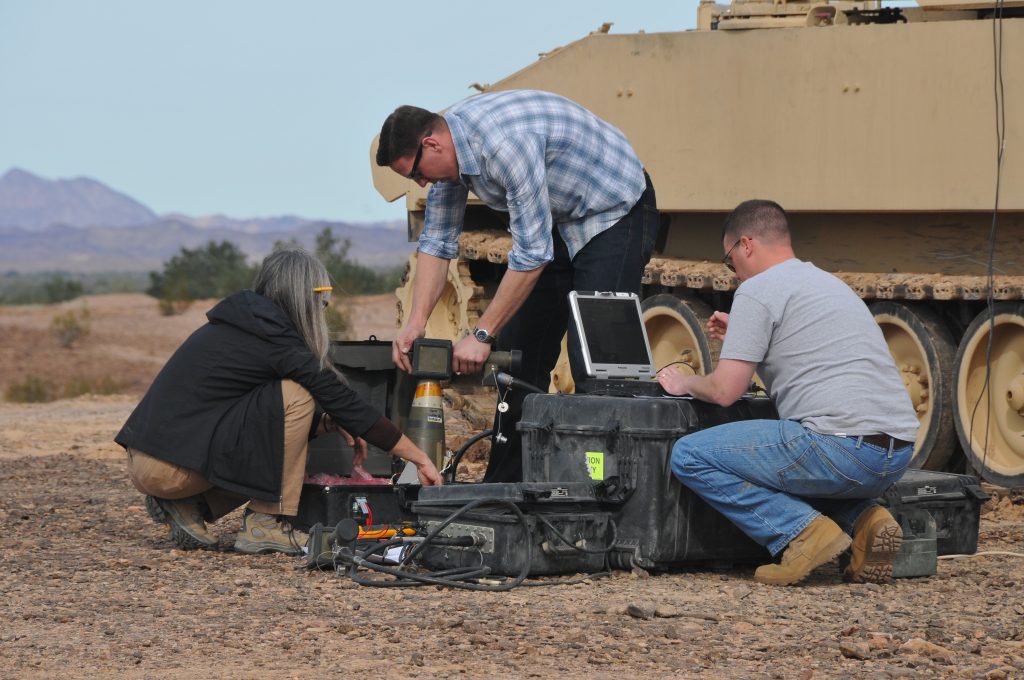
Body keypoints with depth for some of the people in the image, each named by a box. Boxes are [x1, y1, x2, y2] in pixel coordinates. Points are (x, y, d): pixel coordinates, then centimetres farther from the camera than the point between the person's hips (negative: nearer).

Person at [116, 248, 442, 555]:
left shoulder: (235, 327, 16)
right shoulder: (274, 339, -11)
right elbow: (343, 400, -7)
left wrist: (326, 423, 9)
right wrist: (419, 458, -1)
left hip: (144, 462, 9)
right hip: (169, 468, -9)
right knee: (295, 397, -10)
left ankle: (188, 507, 10)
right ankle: (265, 526, -5)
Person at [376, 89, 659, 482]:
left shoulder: (505, 143, -34)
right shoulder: (449, 147, -6)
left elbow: (532, 254, -32)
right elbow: (437, 241, 2)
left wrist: (482, 335, -27)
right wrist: (416, 322, -9)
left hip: (615, 213, -9)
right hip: (558, 220, 9)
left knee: (592, 363, -18)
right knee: (520, 351, 6)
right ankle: (506, 484, 11)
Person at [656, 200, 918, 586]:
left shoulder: (757, 291, -1)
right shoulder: (828, 282, 25)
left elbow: (724, 391, -6)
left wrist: (684, 383, 16)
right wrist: (744, 340, 43)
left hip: (843, 446, -9)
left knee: (689, 456, 0)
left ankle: (801, 530, -11)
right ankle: (861, 518, 9)